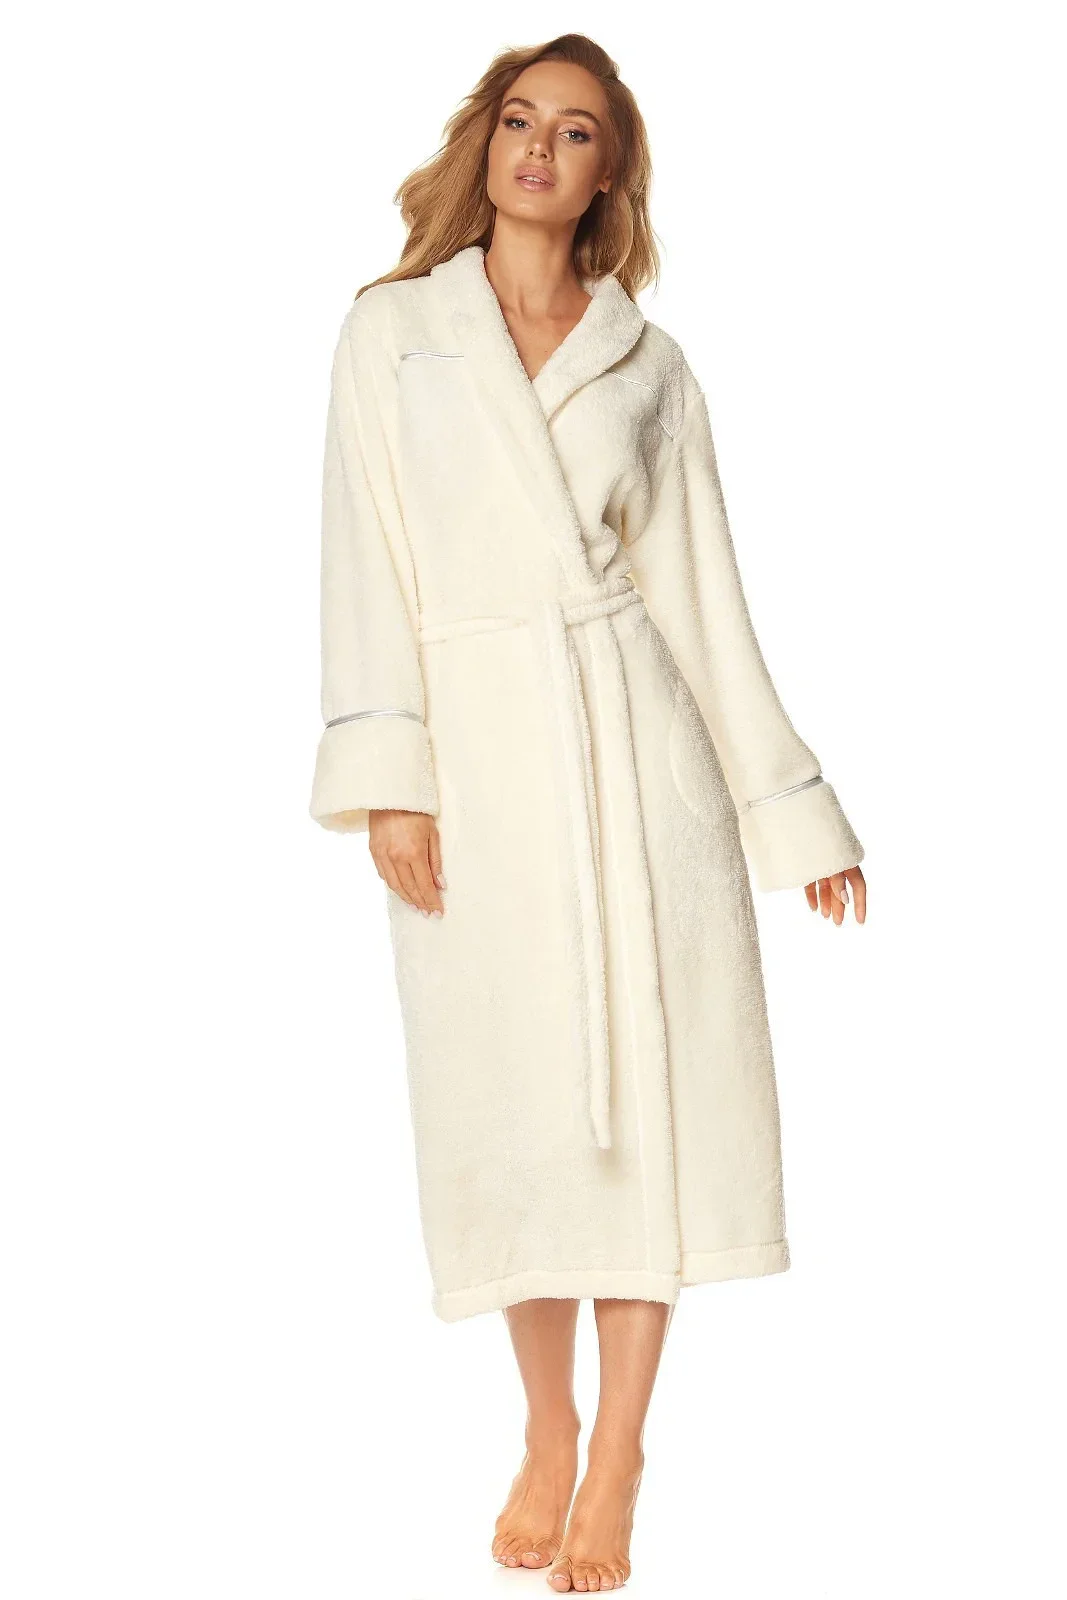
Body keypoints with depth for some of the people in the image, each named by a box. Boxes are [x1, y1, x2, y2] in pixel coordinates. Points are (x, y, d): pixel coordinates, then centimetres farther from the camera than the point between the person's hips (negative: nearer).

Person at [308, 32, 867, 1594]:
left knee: (651, 1081, 0)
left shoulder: (650, 365, 9)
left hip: (637, 742, 1)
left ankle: (617, 1452, 14)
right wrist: (386, 775, -9)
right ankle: (547, 1429, 23)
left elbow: (703, 594, 9)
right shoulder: (392, 330, 7)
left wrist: (793, 806, 6)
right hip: (476, 748, 0)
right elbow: (369, 561, 1)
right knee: (511, 1098, 4)